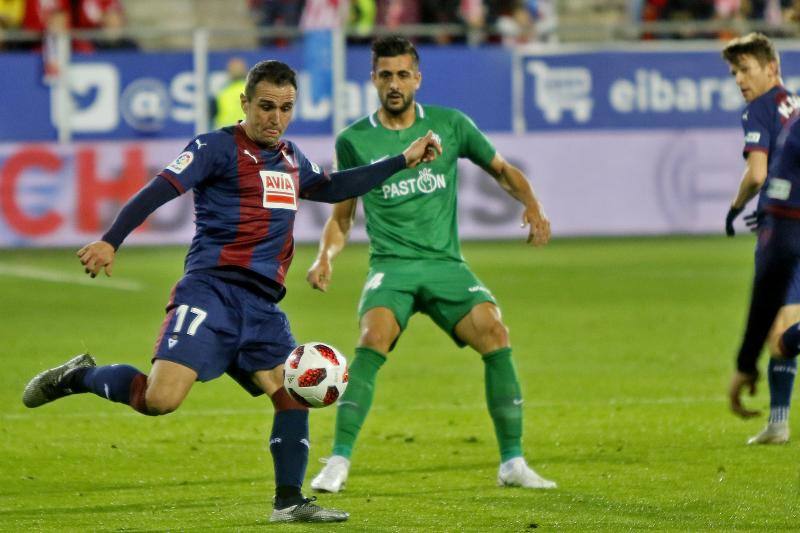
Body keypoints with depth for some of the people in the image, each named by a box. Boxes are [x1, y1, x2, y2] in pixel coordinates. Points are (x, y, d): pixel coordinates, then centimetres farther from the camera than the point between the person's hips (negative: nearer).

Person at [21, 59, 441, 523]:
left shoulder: (292, 159, 20)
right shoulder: (218, 148, -3)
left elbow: (333, 189, 37)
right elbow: (159, 191, -13)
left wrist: (404, 161, 36)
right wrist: (111, 242, -27)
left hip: (263, 303, 7)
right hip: (212, 289, -7)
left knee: (294, 393, -4)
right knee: (160, 400, -21)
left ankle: (289, 501, 7)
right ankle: (80, 376, 4)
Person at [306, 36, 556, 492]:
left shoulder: (449, 124, 6)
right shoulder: (354, 141, 5)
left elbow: (502, 169, 17)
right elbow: (342, 214, 15)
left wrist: (532, 206, -2)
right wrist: (326, 257, -4)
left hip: (446, 263, 1)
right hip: (391, 264, -1)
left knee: (495, 333, -21)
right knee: (374, 338, -29)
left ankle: (513, 463, -11)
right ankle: (339, 463, -24)